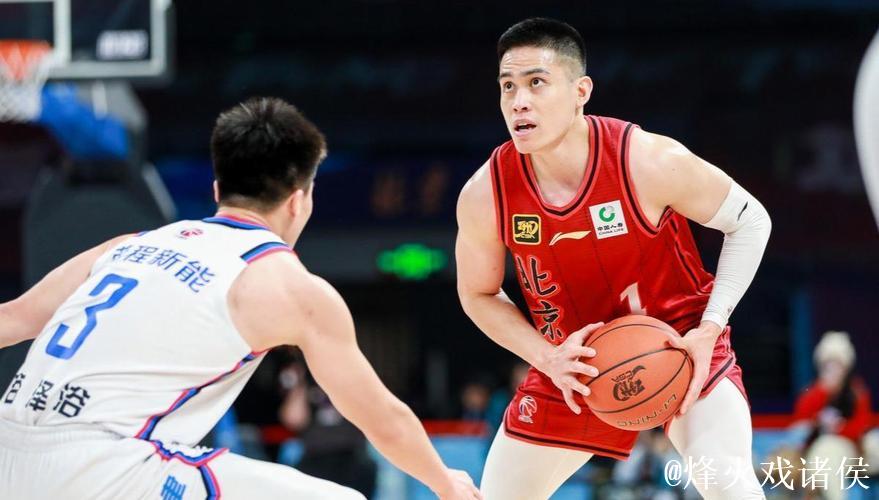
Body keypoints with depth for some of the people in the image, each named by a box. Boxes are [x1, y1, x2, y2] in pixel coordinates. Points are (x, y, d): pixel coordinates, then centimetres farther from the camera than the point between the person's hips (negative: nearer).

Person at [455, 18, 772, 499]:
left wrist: (710, 329, -20)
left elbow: (749, 221, -11)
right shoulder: (484, 195, -18)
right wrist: (547, 357, -16)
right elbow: (478, 295, 1)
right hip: (573, 368, 3)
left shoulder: (650, 162, -26)